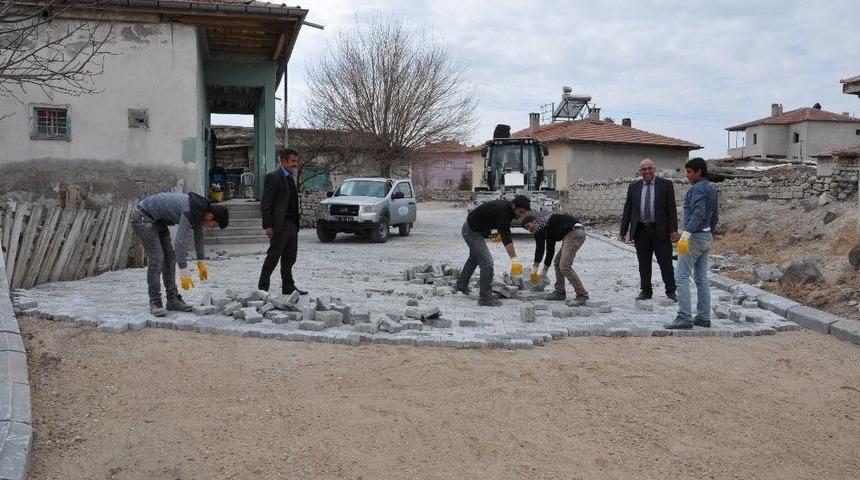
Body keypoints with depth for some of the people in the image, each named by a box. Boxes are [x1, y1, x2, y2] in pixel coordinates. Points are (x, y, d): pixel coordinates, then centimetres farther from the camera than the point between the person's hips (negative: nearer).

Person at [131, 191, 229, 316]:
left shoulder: (200, 209, -3)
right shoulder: (190, 212, -32)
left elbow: (198, 235, 11)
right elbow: (180, 242, -37)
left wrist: (201, 262, 14)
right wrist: (184, 274, -36)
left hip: (157, 220, 10)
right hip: (142, 217, -10)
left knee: (169, 257, 5)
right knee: (156, 259, -14)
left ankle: (173, 299, 8)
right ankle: (155, 302, -8)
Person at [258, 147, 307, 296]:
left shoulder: (291, 178, 17)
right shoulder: (273, 177, -9)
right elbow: (265, 204, -13)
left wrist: (296, 224, 14)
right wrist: (267, 226, -18)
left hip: (292, 225, 8)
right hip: (279, 226, -8)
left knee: (289, 259, 12)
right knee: (273, 258, -3)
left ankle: (288, 288, 20)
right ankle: (262, 287, 6)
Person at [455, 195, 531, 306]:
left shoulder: (506, 206, -6)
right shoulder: (501, 211, -34)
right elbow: (506, 238, -41)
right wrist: (515, 259, -46)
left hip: (474, 229, 10)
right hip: (471, 231, -10)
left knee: (474, 258, 28)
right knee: (487, 262, -16)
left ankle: (461, 286, 48)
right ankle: (485, 298, -9)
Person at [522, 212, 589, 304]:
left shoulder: (539, 224, 0)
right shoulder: (546, 228, 27)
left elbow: (540, 247, -5)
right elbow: (550, 248, 30)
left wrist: (535, 268, 2)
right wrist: (544, 270, 30)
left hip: (573, 233, -11)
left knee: (565, 266, -13)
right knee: (557, 263, 16)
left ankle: (582, 294, -10)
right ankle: (560, 292, 21)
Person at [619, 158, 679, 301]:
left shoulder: (665, 185, 1)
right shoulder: (634, 187, 9)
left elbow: (672, 208, -2)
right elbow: (627, 210, 9)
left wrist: (673, 229, -9)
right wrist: (623, 231, 4)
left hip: (660, 230, -2)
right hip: (640, 230, 3)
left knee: (666, 262, 2)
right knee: (643, 264, 9)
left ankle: (671, 291, 14)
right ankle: (645, 291, 19)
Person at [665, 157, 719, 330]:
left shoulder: (698, 188, -14)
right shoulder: (712, 189, 16)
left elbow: (698, 214, -27)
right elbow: (715, 217, 22)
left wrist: (686, 234, -34)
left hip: (694, 236, -10)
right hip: (706, 236, 10)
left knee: (682, 277, -10)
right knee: (701, 278, 11)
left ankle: (684, 317, -14)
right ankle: (703, 317, 13)